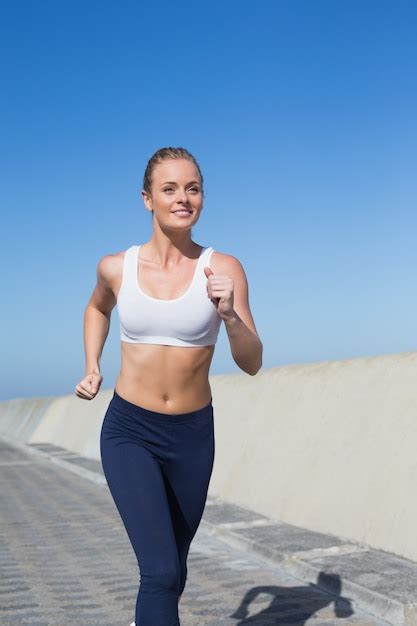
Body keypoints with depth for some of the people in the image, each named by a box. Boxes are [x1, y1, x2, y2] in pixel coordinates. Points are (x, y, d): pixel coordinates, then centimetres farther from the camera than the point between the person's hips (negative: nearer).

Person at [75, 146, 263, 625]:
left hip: (193, 435, 1)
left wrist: (229, 315, -28)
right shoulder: (116, 267, -5)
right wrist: (91, 368, 8)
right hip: (128, 432, -1)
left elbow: (252, 364, -10)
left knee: (173, 564, 22)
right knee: (161, 571, -17)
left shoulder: (223, 269, -9)